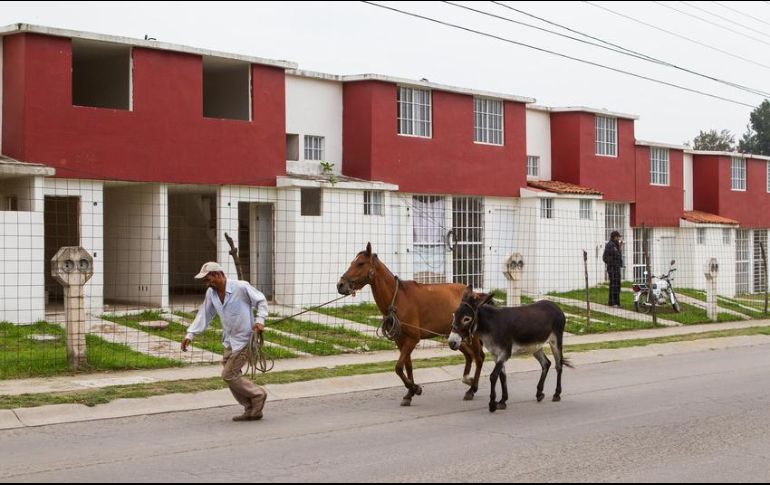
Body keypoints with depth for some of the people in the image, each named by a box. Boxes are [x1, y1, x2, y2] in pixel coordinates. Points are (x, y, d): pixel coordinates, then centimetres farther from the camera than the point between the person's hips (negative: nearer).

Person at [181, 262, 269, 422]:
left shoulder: (241, 287, -17)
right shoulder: (211, 294, 1)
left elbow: (261, 301, -7)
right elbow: (204, 315, 8)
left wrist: (260, 320, -20)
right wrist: (190, 335, 1)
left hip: (244, 339, -7)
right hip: (230, 341, 7)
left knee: (229, 375, -10)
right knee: (232, 377, 7)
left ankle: (257, 394, 8)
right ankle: (252, 410, 16)